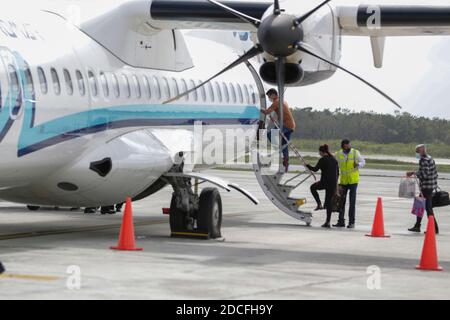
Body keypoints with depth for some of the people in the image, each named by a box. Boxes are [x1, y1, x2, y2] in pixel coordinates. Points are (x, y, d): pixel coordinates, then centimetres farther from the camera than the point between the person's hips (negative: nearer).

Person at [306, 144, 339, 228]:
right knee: (328, 202, 12)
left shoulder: (323, 159, -9)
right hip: (333, 184, 6)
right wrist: (335, 185, 23)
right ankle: (328, 222, 9)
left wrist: (307, 165, 7)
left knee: (313, 187, 25)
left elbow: (315, 169, -9)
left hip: (325, 182, -6)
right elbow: (337, 173, 16)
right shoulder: (334, 159, 13)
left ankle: (319, 204, 9)